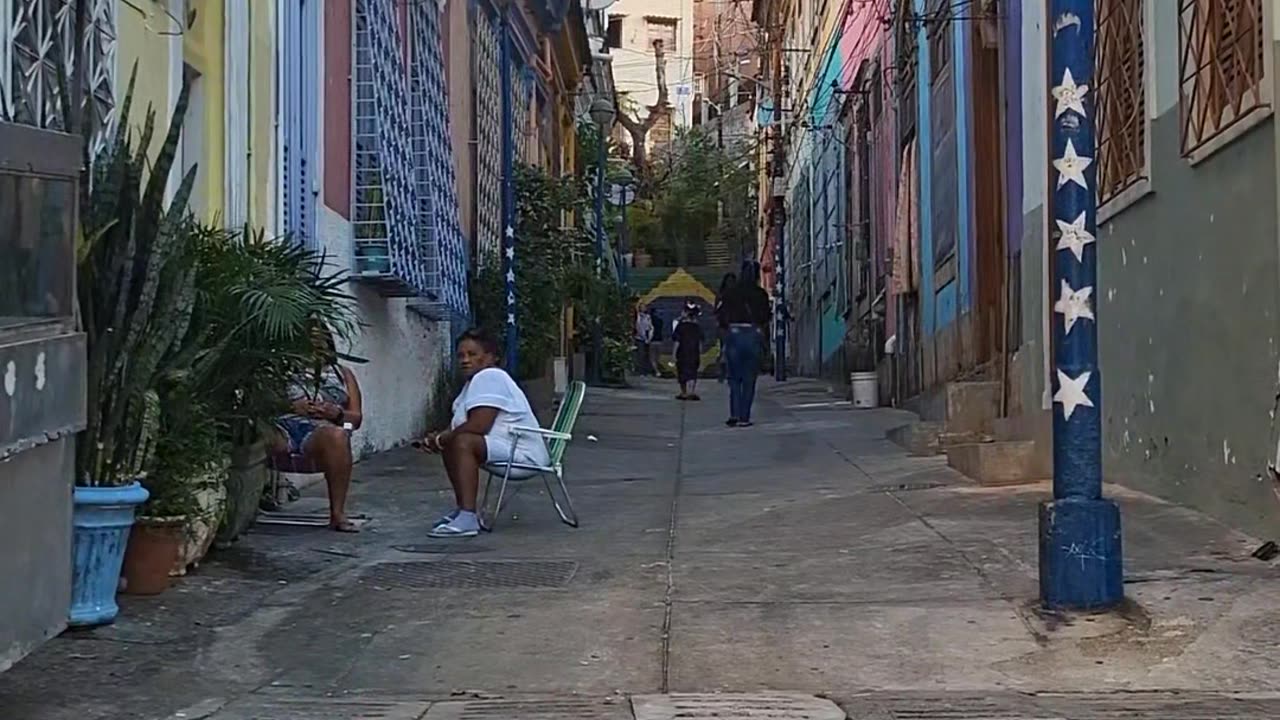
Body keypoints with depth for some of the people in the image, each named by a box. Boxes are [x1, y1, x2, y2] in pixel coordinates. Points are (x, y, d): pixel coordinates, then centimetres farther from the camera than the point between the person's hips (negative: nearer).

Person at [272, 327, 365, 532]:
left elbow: (357, 418, 20)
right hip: (284, 422, 0)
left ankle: (337, 513, -37)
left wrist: (337, 413, -3)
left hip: (321, 428, 0)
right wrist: (292, 407, -7)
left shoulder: (342, 373, 31)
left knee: (337, 435, -37)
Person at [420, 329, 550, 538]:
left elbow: (478, 427, -24)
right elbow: (459, 427, 24)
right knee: (451, 443, 18)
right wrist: (439, 438, 3)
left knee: (463, 443, -29)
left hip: (523, 453, -11)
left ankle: (468, 519, -38)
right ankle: (463, 509, 17)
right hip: (507, 449, 11)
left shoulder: (489, 377, -14)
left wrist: (441, 439, -10)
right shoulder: (476, 380, 20)